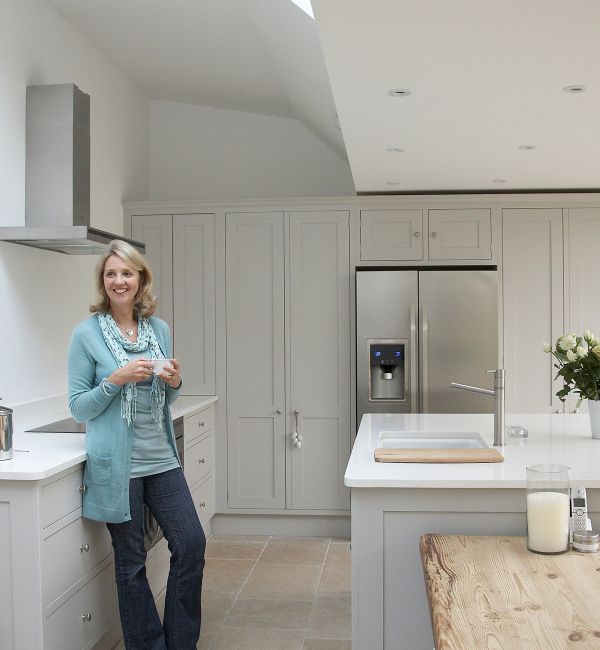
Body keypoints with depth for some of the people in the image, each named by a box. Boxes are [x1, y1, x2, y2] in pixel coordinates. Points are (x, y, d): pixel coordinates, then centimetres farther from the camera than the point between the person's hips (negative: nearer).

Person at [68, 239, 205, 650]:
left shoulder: (160, 329, 7)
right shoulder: (87, 333, -5)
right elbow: (78, 407, -5)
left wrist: (174, 382, -5)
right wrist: (117, 379, -19)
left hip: (161, 458, 4)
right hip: (117, 464, -4)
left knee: (192, 543, 3)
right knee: (131, 562, 7)